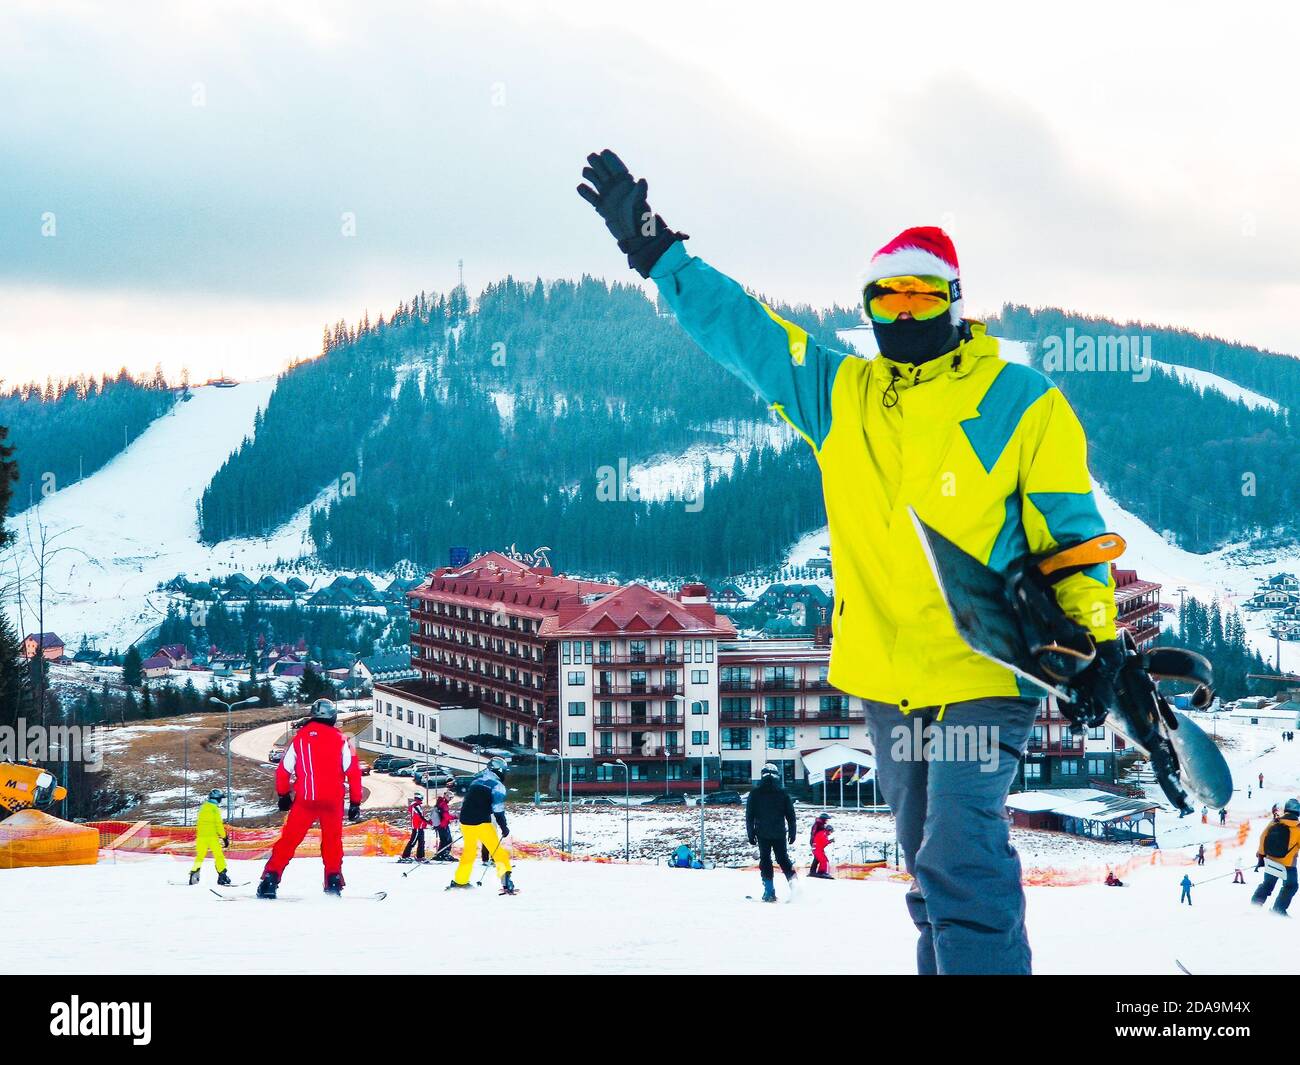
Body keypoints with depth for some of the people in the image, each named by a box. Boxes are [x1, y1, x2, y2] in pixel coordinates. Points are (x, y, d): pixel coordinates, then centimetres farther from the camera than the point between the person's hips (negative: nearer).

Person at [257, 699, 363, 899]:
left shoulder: (300, 738, 7)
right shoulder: (340, 740, 3)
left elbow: (283, 771, 11)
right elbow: (353, 772, 1)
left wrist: (284, 795, 27)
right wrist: (355, 803, 7)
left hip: (305, 800, 0)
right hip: (333, 800, 0)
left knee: (289, 840, 5)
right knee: (332, 841, 16)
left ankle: (270, 880, -3)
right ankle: (333, 881, 8)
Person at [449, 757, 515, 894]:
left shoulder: (475, 780, 17)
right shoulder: (497, 785, -6)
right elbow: (498, 809, -14)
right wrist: (504, 827, -9)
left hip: (465, 821, 7)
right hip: (482, 823, -7)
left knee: (469, 850, 23)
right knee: (498, 852, -4)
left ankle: (460, 880, 30)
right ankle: (506, 880, -18)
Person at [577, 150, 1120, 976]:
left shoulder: (1021, 405, -2)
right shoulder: (839, 396, 11)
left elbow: (1070, 529, -2)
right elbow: (738, 325, 12)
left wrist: (1098, 639, -9)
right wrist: (653, 249, 7)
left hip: (984, 670, -6)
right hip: (885, 677, 6)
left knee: (958, 862, -17)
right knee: (935, 868, 13)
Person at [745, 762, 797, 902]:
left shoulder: (755, 793, -2)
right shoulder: (783, 793, 0)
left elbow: (749, 816, -2)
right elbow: (791, 815, 4)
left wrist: (751, 835, 4)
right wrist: (792, 833, 10)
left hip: (762, 834, -1)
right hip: (780, 833, 1)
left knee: (765, 860, 6)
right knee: (783, 858, 14)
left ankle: (770, 892, -1)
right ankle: (793, 881, -4)